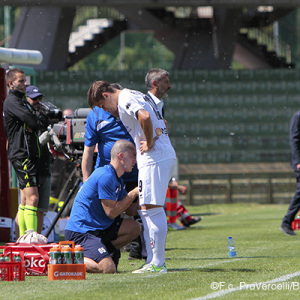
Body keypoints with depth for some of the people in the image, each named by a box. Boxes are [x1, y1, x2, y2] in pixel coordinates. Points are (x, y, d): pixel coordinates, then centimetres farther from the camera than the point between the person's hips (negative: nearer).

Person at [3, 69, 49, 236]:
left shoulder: (22, 101, 23)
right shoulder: (12, 101, -10)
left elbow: (34, 124, 16)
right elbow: (34, 122, -19)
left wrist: (38, 122, -6)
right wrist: (45, 119, -1)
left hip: (29, 155, 10)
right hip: (22, 155, -10)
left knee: (26, 199, 12)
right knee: (32, 197, -17)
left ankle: (23, 237, 15)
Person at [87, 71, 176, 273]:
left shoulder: (124, 99, -8)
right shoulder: (136, 96, 24)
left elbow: (144, 117, -28)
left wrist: (149, 143, -17)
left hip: (154, 158, -10)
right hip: (166, 156, 10)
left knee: (152, 208, -10)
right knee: (145, 209, 13)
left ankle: (158, 263, -11)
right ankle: (152, 261, 14)